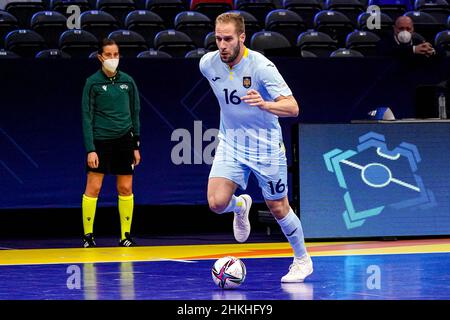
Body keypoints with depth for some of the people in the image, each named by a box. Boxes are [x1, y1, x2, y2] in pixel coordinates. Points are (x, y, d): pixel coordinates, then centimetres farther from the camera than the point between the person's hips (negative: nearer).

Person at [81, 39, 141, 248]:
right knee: (93, 187, -6)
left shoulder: (127, 82, 6)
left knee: (126, 188, 3)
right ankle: (88, 235, 2)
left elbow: (135, 113, 12)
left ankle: (126, 235, 11)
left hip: (124, 139, 3)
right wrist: (90, 149, -12)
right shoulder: (93, 82, -4)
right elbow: (87, 118, -5)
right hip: (100, 140, -3)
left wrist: (136, 146, 9)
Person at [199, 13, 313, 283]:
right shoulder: (208, 64, -9)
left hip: (266, 146, -3)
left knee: (278, 208, 6)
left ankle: (303, 261, 30)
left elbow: (293, 108, -30)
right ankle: (240, 206, 22)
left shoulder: (261, 66, -23)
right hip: (230, 143, 3)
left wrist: (264, 104, -48)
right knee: (217, 202, -16)